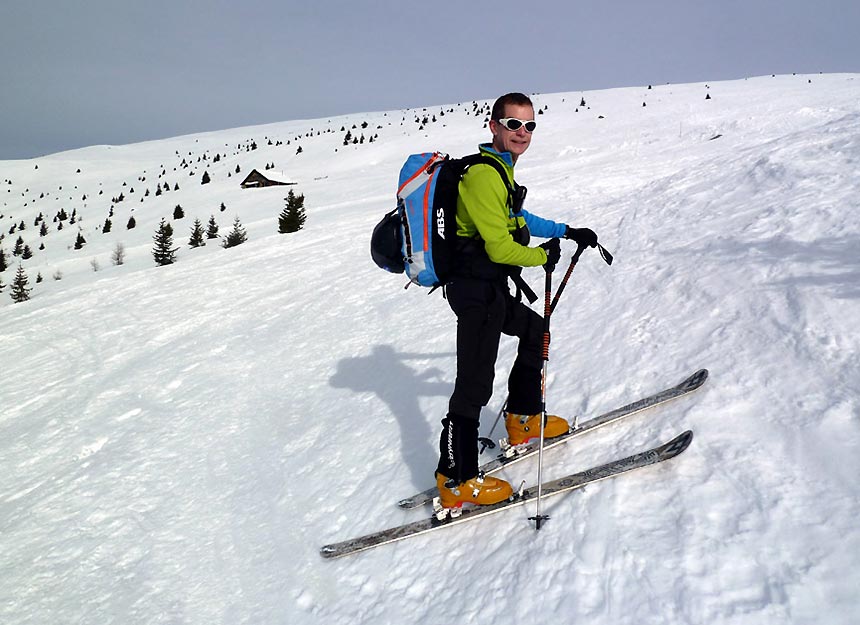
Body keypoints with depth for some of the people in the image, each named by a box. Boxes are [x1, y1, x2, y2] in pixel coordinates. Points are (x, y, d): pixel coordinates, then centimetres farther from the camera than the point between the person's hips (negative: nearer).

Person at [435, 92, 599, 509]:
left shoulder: (498, 169, 14)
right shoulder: (483, 175, -20)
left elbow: (518, 220, 29)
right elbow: (500, 248, -22)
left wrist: (567, 232, 29)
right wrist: (542, 256, -4)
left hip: (487, 289, 11)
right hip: (477, 292, -11)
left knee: (535, 330, 28)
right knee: (474, 384, -6)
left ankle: (522, 419, 38)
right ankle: (456, 481, 4)